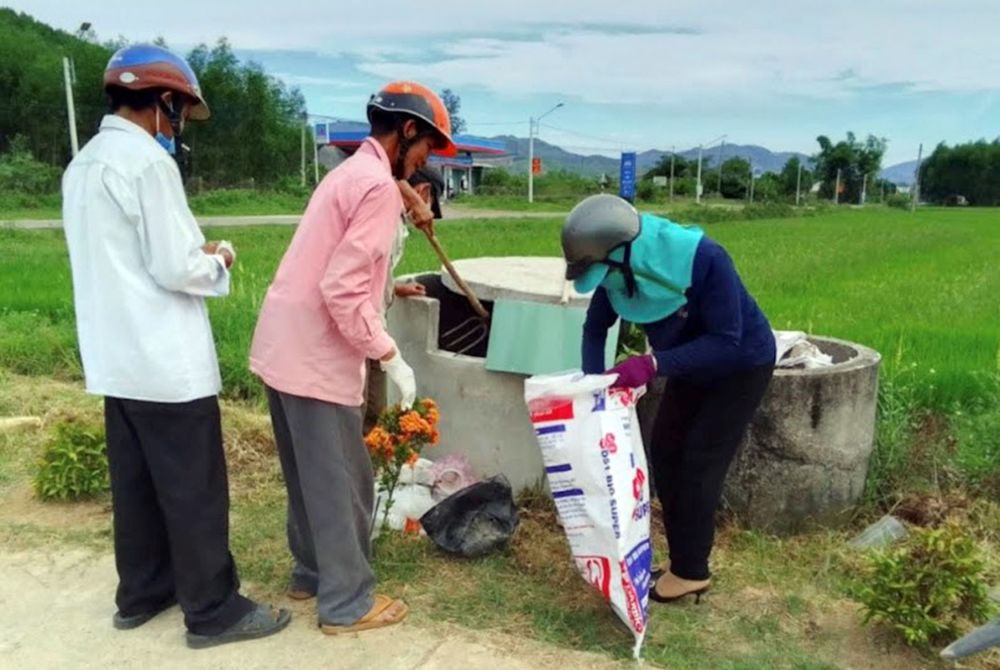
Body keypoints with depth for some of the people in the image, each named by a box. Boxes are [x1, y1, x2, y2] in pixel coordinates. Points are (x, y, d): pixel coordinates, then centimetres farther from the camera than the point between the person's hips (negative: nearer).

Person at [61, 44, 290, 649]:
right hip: (166, 361, -9)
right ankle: (214, 609, 14)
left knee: (135, 481, 18)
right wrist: (217, 261, 1)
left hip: (117, 359, 9)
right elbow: (176, 270, -19)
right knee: (194, 488, 1)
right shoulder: (147, 161, -16)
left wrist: (194, 252, 14)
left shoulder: (84, 164, 13)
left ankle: (142, 592, 31)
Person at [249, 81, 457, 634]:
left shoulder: (351, 172, 15)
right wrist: (390, 357, -16)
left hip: (284, 347, 10)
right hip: (315, 359, -10)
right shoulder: (378, 185, -16)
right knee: (340, 483, 4)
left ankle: (311, 572, 37)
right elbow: (343, 290, -23)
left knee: (311, 475, 21)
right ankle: (347, 603, 19)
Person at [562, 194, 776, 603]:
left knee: (700, 465, -8)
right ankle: (684, 563, 20)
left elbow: (726, 342, -34)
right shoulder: (617, 268, -18)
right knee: (665, 456, 7)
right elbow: (596, 327, -7)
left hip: (742, 365, -7)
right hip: (691, 366, 7)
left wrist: (653, 364, -43)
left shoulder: (703, 259, -36)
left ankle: (691, 572, 8)